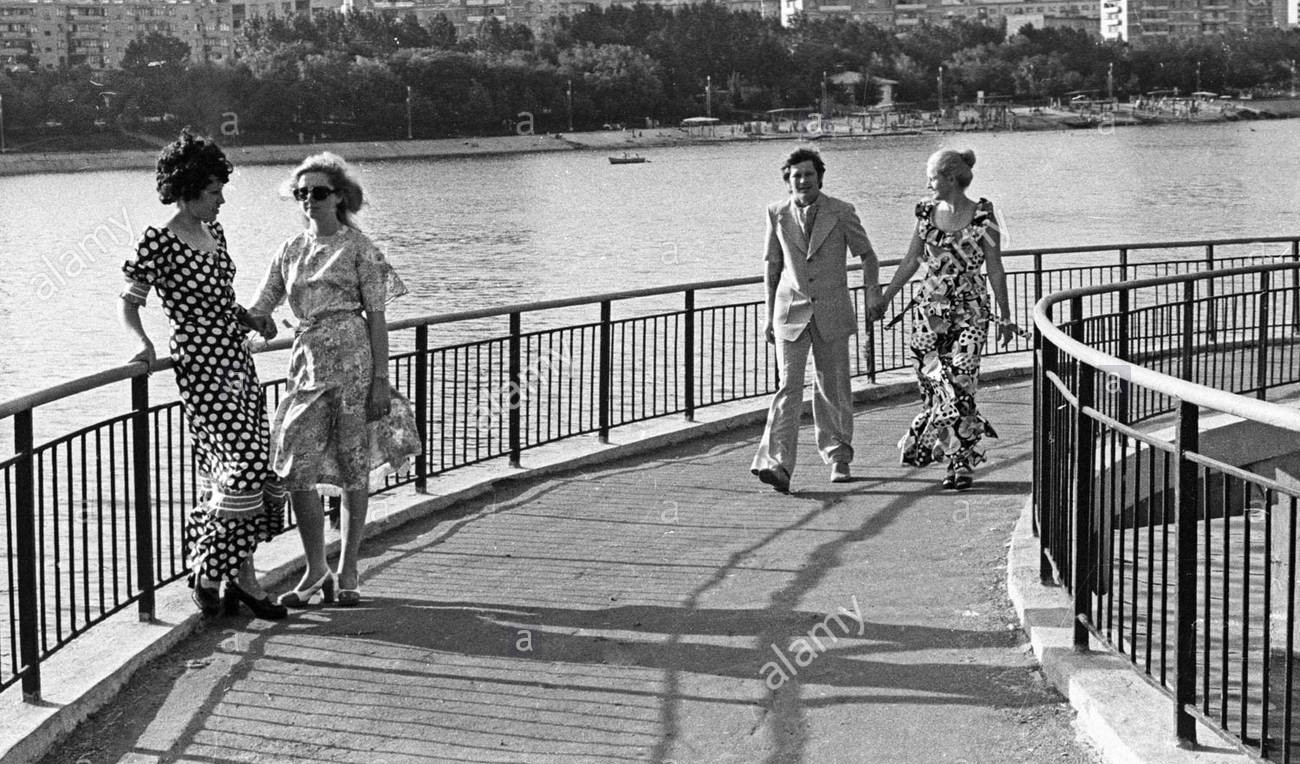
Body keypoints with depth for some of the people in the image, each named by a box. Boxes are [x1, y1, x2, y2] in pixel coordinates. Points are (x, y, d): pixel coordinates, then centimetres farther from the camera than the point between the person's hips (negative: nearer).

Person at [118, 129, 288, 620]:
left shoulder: (214, 232, 13)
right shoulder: (158, 243, -9)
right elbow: (129, 304, -5)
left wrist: (252, 321, 9)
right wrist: (143, 343, -23)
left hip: (236, 358, 8)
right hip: (200, 364, -8)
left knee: (251, 465, 5)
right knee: (240, 466, -13)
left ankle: (237, 573, 12)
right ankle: (220, 574, -1)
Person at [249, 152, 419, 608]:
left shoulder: (358, 247, -1)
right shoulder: (291, 251, 12)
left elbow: (377, 318, -3)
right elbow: (258, 310, 12)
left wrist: (380, 380, -9)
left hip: (353, 363, -4)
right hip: (307, 364, 4)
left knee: (353, 472, 2)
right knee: (296, 469, -3)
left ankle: (347, 574, 14)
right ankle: (316, 571, 12)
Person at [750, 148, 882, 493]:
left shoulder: (841, 213, -2)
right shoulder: (777, 214, 2)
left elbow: (866, 255, 8)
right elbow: (772, 266, 10)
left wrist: (873, 293, -5)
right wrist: (770, 315, 11)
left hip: (831, 312, 0)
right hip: (791, 311, 0)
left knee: (832, 388, 7)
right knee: (788, 387, -11)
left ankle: (838, 457, 26)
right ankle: (777, 465, -20)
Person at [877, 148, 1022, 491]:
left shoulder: (982, 216, -6)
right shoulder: (927, 212, 5)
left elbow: (995, 270, -1)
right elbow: (910, 263, 13)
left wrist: (1005, 317, 1)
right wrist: (883, 301, 13)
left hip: (969, 312, -4)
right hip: (928, 309, 4)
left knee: (958, 384, -10)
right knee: (934, 384, 3)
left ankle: (961, 464, -1)